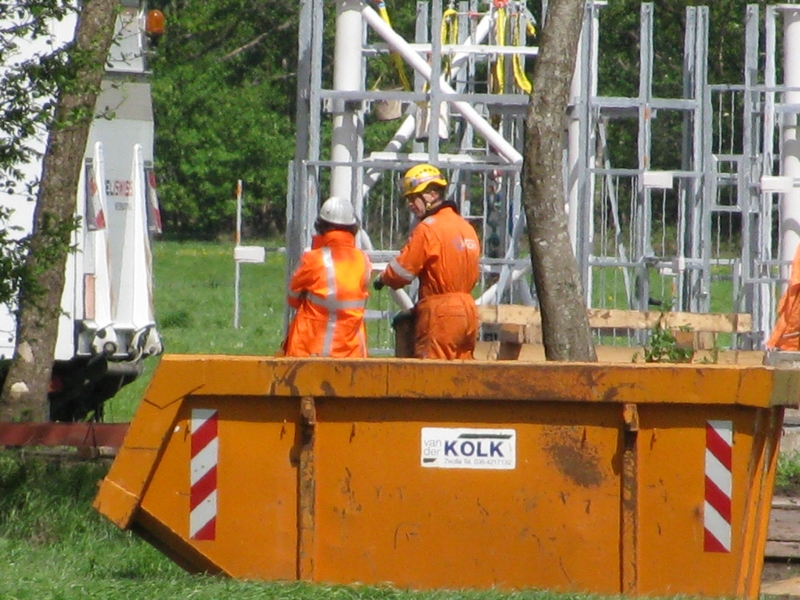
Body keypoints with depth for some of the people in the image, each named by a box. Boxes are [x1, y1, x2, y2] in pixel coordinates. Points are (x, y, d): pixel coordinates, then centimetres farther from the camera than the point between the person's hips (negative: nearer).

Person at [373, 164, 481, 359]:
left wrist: (382, 279, 11)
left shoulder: (428, 228, -11)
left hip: (441, 313, -8)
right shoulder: (466, 227, 15)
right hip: (468, 311, 8)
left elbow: (402, 270, -8)